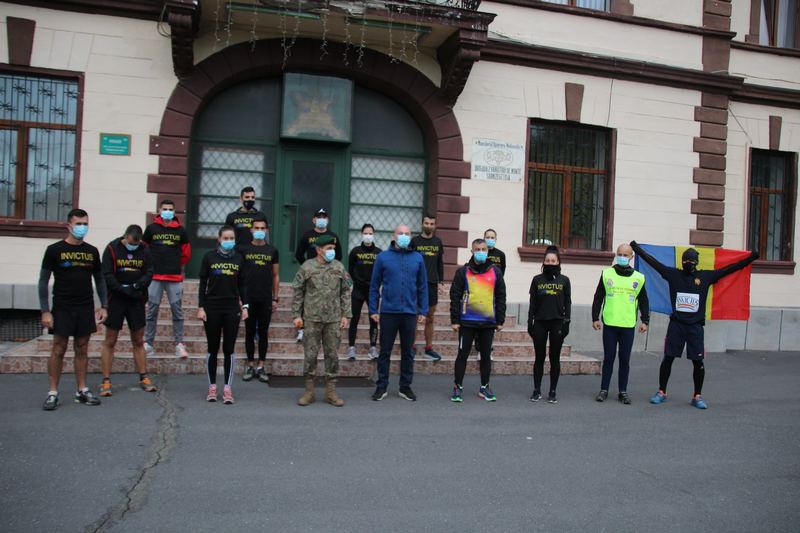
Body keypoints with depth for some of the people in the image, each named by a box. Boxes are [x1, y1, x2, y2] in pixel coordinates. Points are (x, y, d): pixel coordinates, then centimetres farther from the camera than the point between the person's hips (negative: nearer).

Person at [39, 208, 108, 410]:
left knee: (82, 350, 8)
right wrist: (45, 311, -10)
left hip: (86, 309, 3)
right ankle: (53, 393, 9)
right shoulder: (55, 250, -3)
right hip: (62, 309, -3)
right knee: (58, 350, 0)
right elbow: (43, 281, -3)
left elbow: (99, 279, 14)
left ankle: (82, 391, 16)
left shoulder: (92, 251, 8)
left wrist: (103, 306, 7)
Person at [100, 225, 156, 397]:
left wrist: (136, 286, -17)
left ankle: (143, 378, 16)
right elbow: (106, 275, -10)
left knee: (138, 341, 9)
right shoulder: (112, 249, -5)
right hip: (115, 300, -3)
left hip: (137, 300, 3)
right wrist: (124, 290, -18)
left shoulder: (144, 251, 4)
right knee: (110, 342, 2)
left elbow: (149, 273, 0)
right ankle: (106, 381, 8)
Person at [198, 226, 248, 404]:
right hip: (212, 307, -1)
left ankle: (227, 388, 8)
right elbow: (203, 283, 0)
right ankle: (212, 387, 16)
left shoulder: (239, 258, 5)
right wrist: (200, 307, -5)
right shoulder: (209, 256, -1)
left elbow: (241, 284, 9)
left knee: (229, 350, 2)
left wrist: (245, 306, 3)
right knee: (213, 349, 6)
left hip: (232, 308, 1)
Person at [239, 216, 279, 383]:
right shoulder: (243, 250, 3)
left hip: (266, 299, 1)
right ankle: (250, 366, 14)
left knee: (263, 332, 5)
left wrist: (276, 298, 4)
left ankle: (261, 367, 12)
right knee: (250, 332, 5)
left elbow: (276, 276, 9)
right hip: (248, 298, -1)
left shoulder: (272, 251, 6)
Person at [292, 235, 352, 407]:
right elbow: (298, 292, 2)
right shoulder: (307, 267, -1)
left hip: (333, 319, 2)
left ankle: (331, 391, 16)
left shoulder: (339, 267, 5)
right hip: (312, 318, -2)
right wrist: (297, 315, -2)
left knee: (332, 354, 6)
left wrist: (345, 315, 4)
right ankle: (309, 391, 15)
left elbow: (345, 292, 9)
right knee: (310, 354, 3)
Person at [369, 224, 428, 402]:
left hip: (410, 313, 2)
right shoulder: (383, 257, 0)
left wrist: (423, 311, 3)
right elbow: (374, 285, 2)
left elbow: (423, 286, 7)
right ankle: (381, 386, 18)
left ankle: (405, 387, 22)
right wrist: (373, 310, -2)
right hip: (388, 312, -1)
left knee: (408, 352, 10)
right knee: (385, 351, 6)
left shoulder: (417, 258, 5)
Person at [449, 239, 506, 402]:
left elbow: (501, 297, 9)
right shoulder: (463, 272, 0)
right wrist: (454, 320, -6)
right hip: (467, 322, -2)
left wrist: (500, 320, 5)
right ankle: (458, 387, 14)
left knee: (486, 356, 10)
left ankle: (484, 387, 22)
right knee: (463, 355, 3)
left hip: (488, 322, 2)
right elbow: (455, 297, -1)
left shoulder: (496, 272, 6)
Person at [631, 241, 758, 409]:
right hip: (676, 324, 0)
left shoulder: (706, 276, 4)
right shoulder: (673, 274, 3)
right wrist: (636, 248, 0)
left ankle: (697, 396, 17)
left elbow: (729, 269, 4)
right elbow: (652, 261, 2)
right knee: (667, 358, 3)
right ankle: (661, 392, 15)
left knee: (698, 361, 1)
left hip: (695, 326, 0)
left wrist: (751, 258, 1)